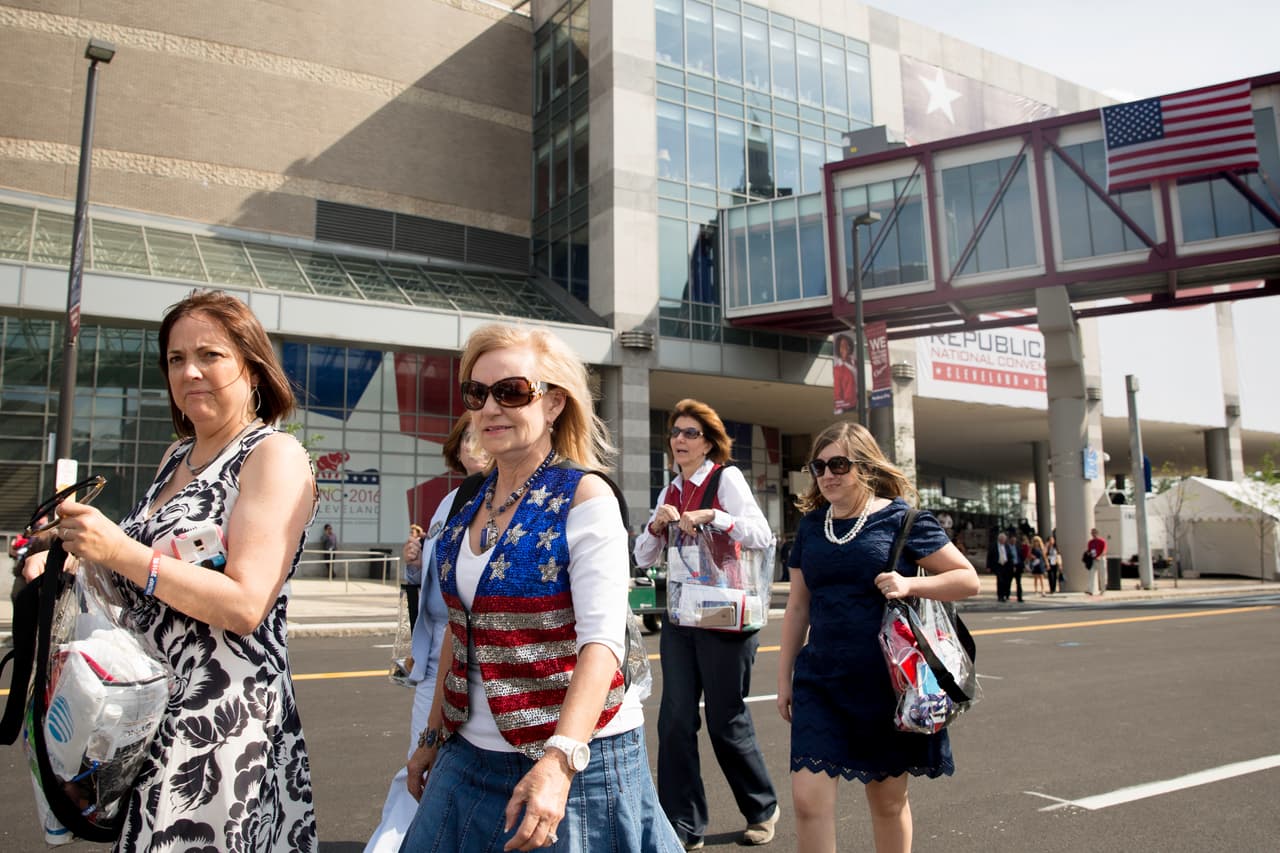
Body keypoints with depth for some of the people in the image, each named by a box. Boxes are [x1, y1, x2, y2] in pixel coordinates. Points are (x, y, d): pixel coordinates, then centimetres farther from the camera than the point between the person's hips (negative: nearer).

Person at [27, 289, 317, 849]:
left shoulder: (274, 455, -11)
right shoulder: (176, 457, 13)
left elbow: (244, 605, -20)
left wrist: (121, 552, -19)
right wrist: (77, 561, 4)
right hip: (151, 719, 8)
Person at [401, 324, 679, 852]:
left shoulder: (586, 498, -14)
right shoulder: (472, 502, 5)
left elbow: (602, 641, -21)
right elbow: (460, 628, 12)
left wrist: (560, 760, -29)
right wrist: (433, 735, 15)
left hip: (573, 758, -6)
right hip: (469, 755, 6)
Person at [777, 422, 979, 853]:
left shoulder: (901, 518, -7)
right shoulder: (811, 526, 7)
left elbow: (968, 579, -3)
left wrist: (910, 584, -20)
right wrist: (784, 678, 13)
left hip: (887, 682, -3)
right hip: (819, 681, 3)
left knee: (888, 799, 13)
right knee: (808, 799, -3)